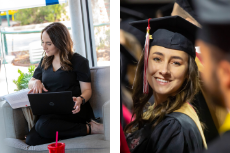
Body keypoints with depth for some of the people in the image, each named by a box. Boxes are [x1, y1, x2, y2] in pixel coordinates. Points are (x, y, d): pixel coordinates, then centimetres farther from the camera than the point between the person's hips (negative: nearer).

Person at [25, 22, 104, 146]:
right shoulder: (45, 62, 20)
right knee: (31, 140, -25)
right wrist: (36, 82, 1)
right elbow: (30, 83, 26)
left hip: (72, 111, -6)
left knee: (43, 125, -36)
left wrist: (80, 100, -24)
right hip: (50, 112, 6)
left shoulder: (79, 61, 3)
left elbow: (87, 89, 0)